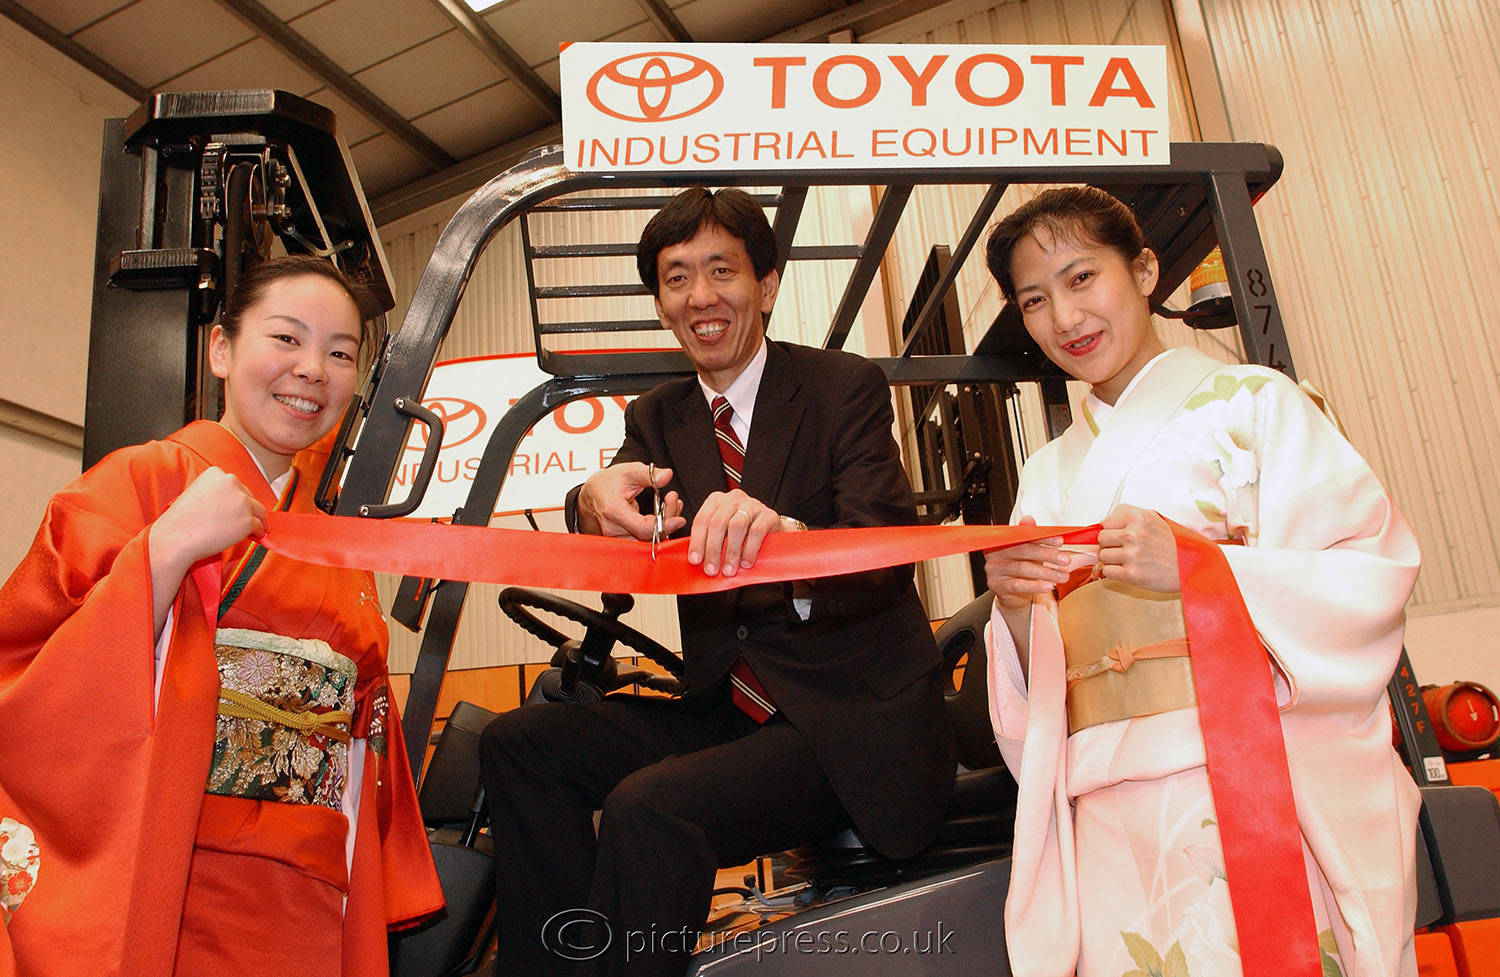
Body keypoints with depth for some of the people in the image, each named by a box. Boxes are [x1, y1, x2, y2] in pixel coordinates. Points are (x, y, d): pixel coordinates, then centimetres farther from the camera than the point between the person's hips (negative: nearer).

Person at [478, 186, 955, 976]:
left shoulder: (846, 387, -6)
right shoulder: (656, 417, 11)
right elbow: (606, 557, -5)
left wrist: (783, 535, -43)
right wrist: (595, 504, -30)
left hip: (853, 724, -6)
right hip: (727, 714, 6)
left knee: (647, 807, -28)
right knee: (519, 741, -7)